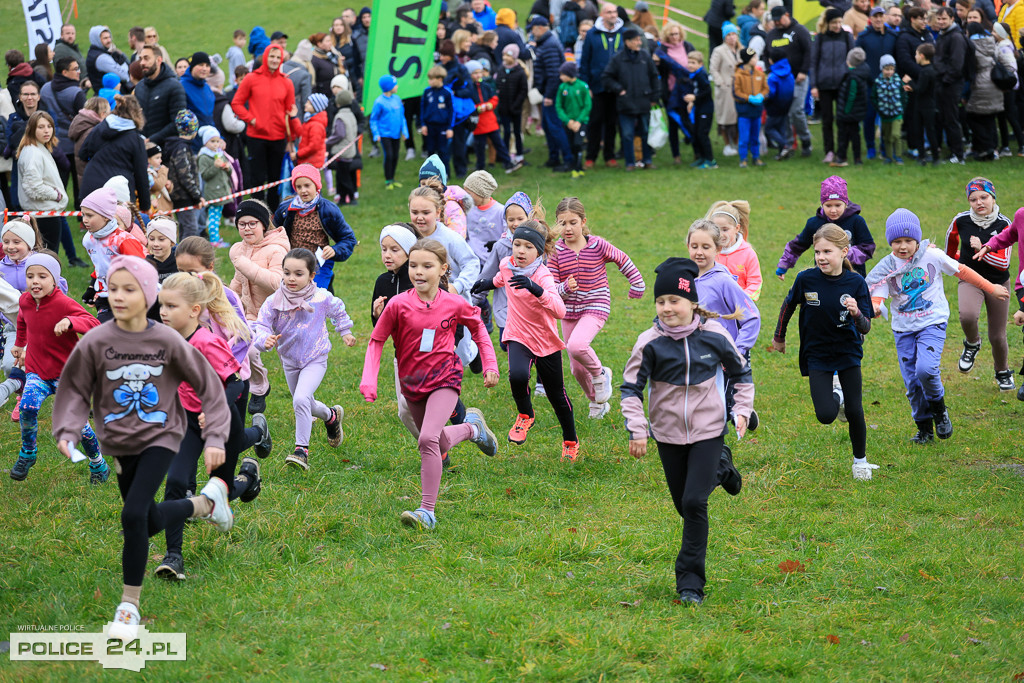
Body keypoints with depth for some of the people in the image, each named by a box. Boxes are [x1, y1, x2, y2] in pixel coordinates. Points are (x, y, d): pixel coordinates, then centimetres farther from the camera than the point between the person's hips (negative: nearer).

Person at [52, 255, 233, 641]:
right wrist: (68, 432, -17)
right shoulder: (96, 342, -13)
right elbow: (75, 391, -1)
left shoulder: (167, 341, -15)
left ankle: (129, 605, -4)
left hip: (160, 437, -3)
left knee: (134, 515, -20)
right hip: (119, 443, 3)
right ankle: (207, 502, 47)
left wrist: (215, 437, -9)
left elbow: (207, 384, -5)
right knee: (149, 521, 14)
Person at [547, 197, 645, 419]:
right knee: (577, 368, 11)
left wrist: (637, 284, 15)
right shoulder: (556, 251, -6)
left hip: (596, 307, -4)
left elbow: (622, 260, 7)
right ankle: (597, 402, 38)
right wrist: (564, 288, -28)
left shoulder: (598, 245, -11)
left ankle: (600, 374, -2)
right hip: (569, 311, 4)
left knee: (576, 345, -32)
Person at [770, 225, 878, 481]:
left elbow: (866, 327, -14)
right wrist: (779, 337, 16)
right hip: (817, 355, 0)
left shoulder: (856, 283, -14)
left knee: (854, 411, 0)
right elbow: (789, 305, 6)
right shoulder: (807, 279, -13)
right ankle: (835, 396, 25)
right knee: (826, 416, -12)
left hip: (848, 352, 0)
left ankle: (860, 460, 25)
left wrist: (856, 313, -36)